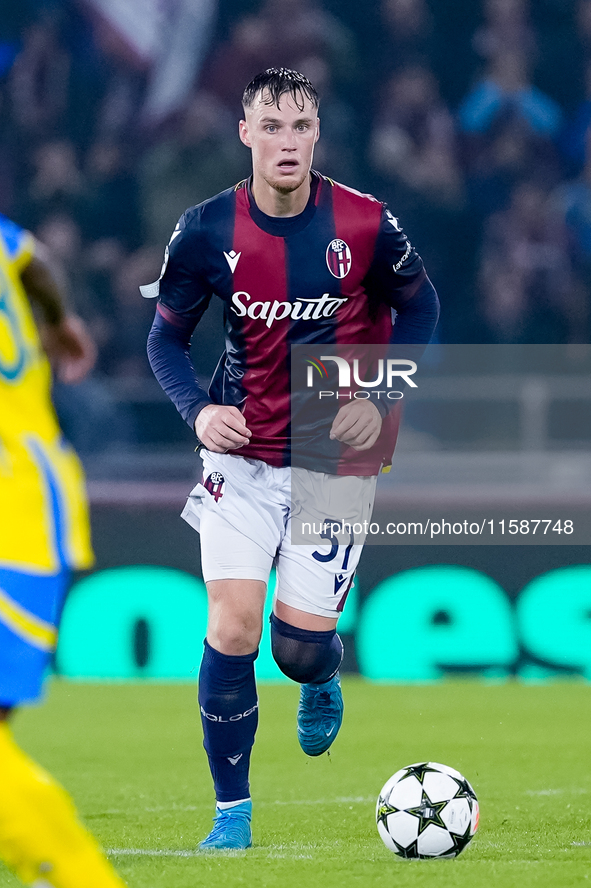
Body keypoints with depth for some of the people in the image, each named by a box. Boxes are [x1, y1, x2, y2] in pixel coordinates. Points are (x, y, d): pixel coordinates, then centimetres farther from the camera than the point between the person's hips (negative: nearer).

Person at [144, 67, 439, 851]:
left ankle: (323, 683, 37)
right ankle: (232, 814, 4)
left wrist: (382, 398, -8)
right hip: (243, 454, 1)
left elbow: (419, 309, 5)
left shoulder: (366, 225, -12)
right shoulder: (207, 230, -10)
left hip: (338, 459, -1)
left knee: (300, 645, -4)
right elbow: (166, 337, 3)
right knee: (232, 627, -10)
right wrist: (198, 409, -16)